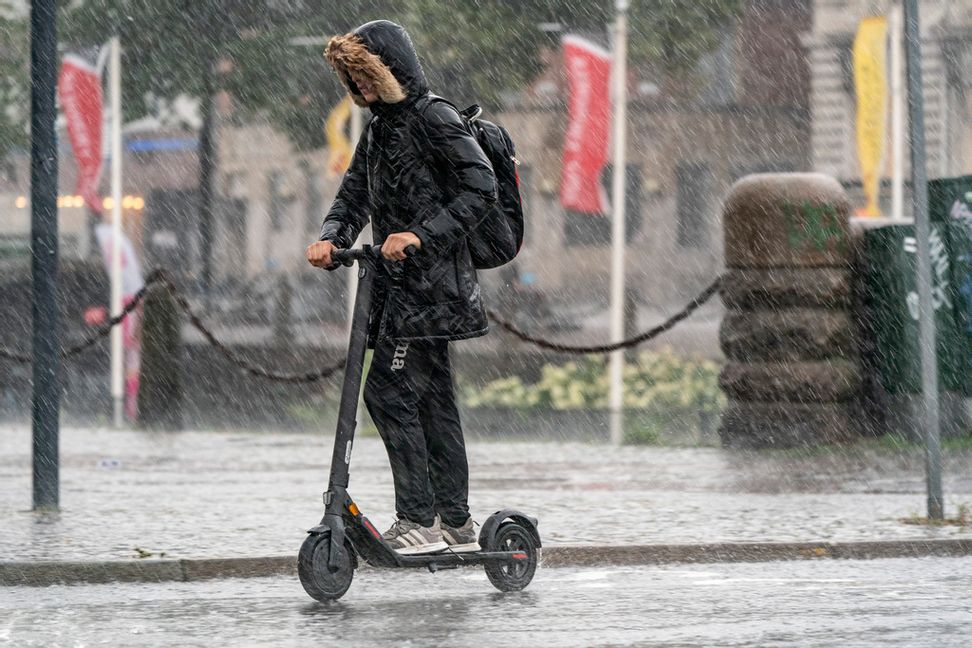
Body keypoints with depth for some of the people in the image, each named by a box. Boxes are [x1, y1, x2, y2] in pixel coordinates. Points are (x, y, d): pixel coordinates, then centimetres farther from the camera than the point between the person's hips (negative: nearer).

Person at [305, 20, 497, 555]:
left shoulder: (435, 120, -11)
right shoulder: (379, 128, 18)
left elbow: (482, 188, -19)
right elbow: (355, 194, 16)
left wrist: (421, 234, -25)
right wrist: (332, 237, -5)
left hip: (429, 284, -9)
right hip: (399, 285, 9)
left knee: (388, 391, -14)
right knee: (432, 399, 11)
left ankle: (418, 520, -14)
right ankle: (456, 525, 15)